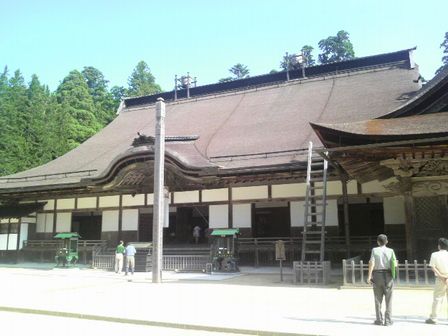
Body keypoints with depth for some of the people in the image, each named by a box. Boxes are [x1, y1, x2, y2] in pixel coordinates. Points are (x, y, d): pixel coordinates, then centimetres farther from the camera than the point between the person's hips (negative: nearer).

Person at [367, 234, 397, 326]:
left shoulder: (374, 250, -3)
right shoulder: (390, 251, -1)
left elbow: (372, 263, -12)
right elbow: (395, 264, -1)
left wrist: (369, 276, -11)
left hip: (377, 275, 0)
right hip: (388, 275, 0)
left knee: (378, 299, 8)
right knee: (388, 299, 7)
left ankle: (379, 320, 9)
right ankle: (388, 320, 6)